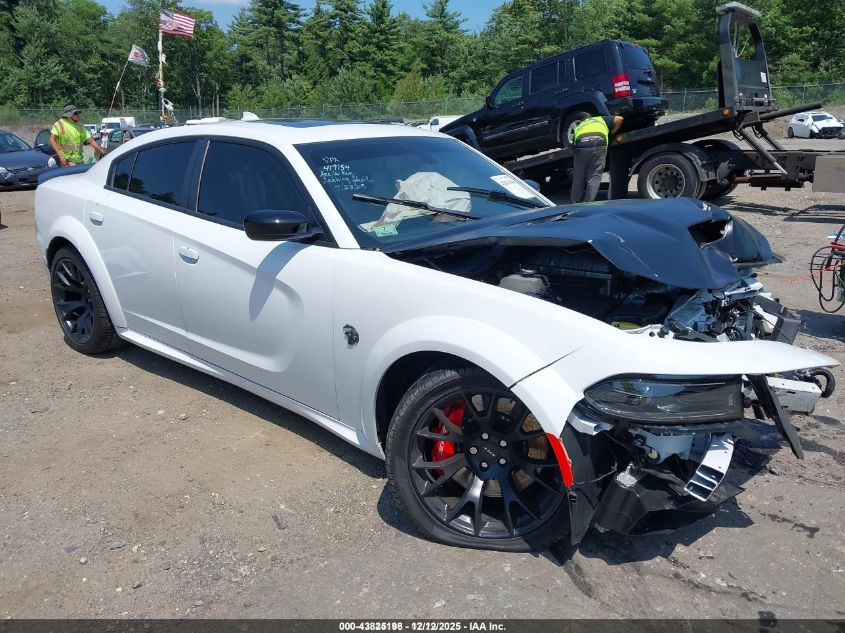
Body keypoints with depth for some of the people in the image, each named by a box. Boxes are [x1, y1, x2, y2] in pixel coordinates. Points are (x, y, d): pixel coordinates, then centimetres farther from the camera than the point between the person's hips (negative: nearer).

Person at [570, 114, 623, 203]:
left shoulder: (578, 126, 36)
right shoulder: (601, 119, 33)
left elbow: (574, 142, 27)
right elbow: (619, 119, 24)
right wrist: (612, 133, 33)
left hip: (581, 146, 2)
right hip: (599, 145, -1)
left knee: (578, 177, 12)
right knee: (594, 177, 1)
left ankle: (575, 203, 14)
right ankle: (588, 203, -8)